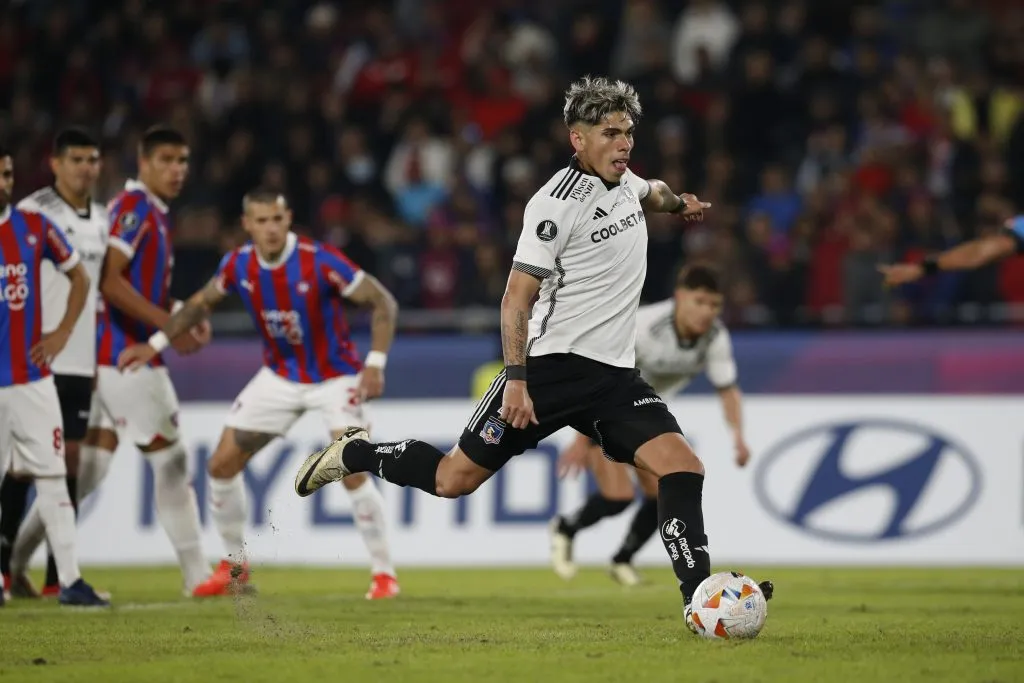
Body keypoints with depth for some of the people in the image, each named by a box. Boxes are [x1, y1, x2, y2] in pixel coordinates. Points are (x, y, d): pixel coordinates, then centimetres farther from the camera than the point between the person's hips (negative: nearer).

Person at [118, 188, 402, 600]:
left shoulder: (321, 262, -25)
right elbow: (201, 302, 10)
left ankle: (384, 573, -7)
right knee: (222, 463, 2)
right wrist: (155, 344, 4)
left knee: (352, 471, -22)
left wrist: (375, 363, -29)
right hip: (279, 377, 5)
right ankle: (234, 565, 21)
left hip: (335, 378, -5)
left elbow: (383, 303, -19)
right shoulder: (238, 266, -10)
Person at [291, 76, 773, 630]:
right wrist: (516, 379, -24)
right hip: (551, 363, -6)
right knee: (454, 479, -2)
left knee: (682, 468, -13)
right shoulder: (557, 204, -14)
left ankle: (699, 598, -11)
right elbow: (516, 298, -16)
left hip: (614, 374, 6)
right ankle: (355, 453, 23)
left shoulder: (624, 182, 11)